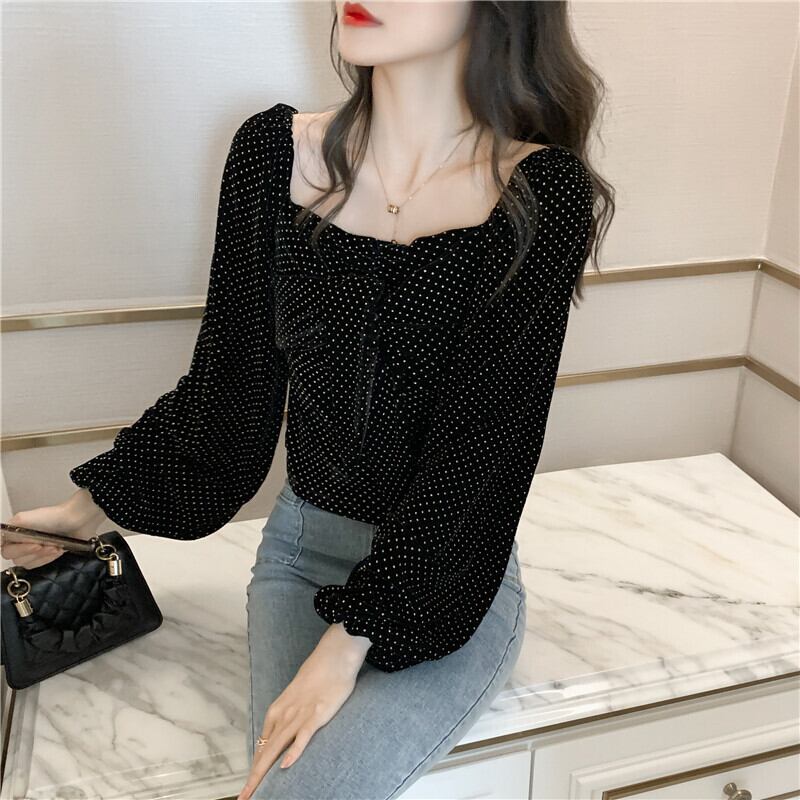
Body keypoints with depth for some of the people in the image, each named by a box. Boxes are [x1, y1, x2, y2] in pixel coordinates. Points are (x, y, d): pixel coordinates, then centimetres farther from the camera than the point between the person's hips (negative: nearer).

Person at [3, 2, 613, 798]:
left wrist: (351, 639, -18)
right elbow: (229, 381, 3)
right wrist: (93, 504, 8)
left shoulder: (541, 193, -16)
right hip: (302, 545, 3)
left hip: (443, 576, -2)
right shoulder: (274, 151, -6)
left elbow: (476, 452, -16)